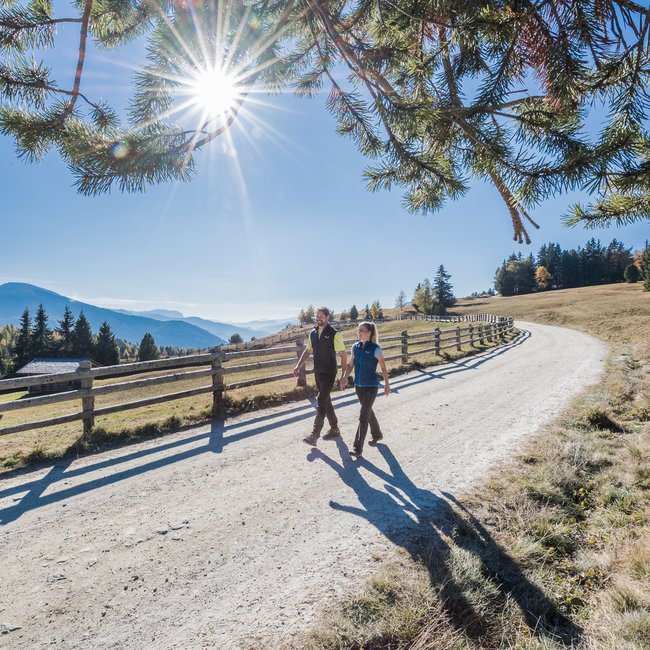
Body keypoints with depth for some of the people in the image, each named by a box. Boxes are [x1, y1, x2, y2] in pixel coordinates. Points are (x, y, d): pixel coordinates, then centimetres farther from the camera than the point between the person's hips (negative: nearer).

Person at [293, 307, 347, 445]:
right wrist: (298, 366, 5)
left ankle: (315, 434, -9)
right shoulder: (313, 333, 7)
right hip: (318, 372, 7)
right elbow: (307, 351, 16)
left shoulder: (334, 334, -11)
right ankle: (334, 429, 28)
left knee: (321, 401, -11)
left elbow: (343, 355, -10)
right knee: (326, 401, 14)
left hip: (329, 373, -7)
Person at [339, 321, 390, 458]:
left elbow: (383, 367, -4)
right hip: (358, 385, 6)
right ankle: (377, 434, 44)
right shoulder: (355, 347, 0)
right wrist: (345, 377, -5)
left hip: (371, 386, -6)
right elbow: (350, 365, 9)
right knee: (368, 411, 21)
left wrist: (386, 384, 1)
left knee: (363, 416, -9)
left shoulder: (375, 349, -14)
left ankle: (358, 448, -4)